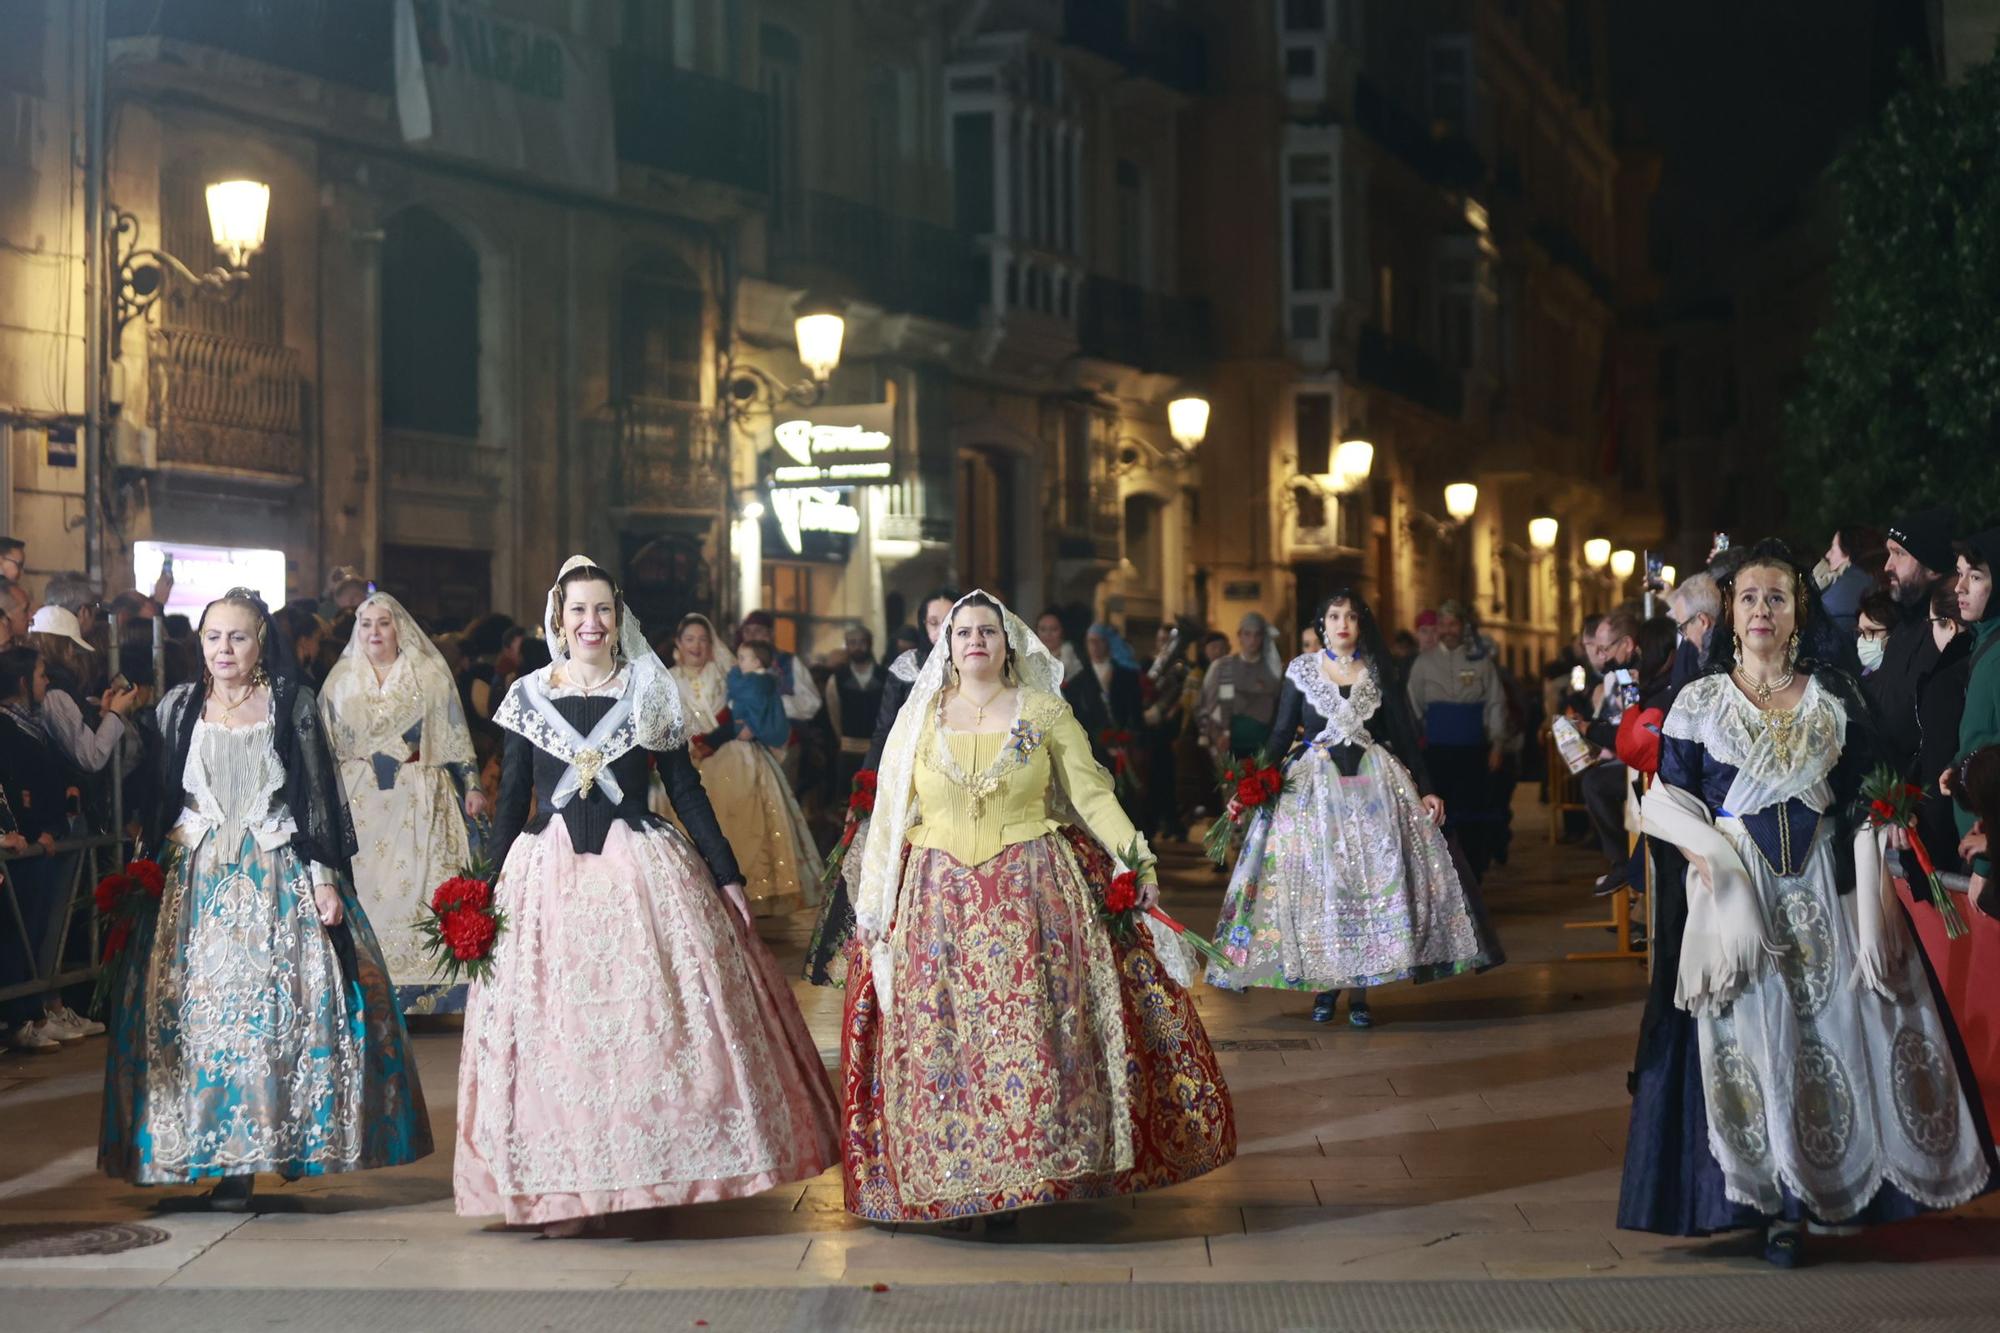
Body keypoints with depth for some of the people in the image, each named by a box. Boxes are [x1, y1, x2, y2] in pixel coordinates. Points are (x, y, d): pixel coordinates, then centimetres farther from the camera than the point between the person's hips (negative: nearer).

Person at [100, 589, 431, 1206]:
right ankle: (229, 1161, -1)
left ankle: (292, 1141, 1)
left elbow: (320, 795, 0)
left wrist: (325, 878, -7)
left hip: (281, 877, -2)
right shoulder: (179, 708, 9)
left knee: (288, 1007, -8)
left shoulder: (293, 704, 3)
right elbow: (158, 804, 13)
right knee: (203, 1009, -4)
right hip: (196, 880, 2)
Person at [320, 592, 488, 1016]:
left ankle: (425, 989, -4)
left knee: (418, 883, -7)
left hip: (418, 803, -2)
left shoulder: (430, 675, 5)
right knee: (363, 884, -3)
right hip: (359, 802, 2)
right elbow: (325, 747, 13)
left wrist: (470, 786, -2)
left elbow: (455, 736, 4)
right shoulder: (342, 680, 12)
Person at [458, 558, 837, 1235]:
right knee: (555, 1028, 0)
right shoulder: (528, 696, 6)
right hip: (549, 875, 1)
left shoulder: (651, 692, 4)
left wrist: (726, 873, 2)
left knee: (657, 1019, -3)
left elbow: (686, 790, 5)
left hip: (642, 870, -1)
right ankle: (565, 1189, 5)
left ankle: (663, 1167, 8)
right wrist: (492, 887, 6)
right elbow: (511, 798, 10)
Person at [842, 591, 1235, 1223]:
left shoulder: (1045, 711, 5)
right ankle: (959, 1180, 8)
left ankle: (1037, 1167, 6)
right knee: (943, 1041, 0)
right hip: (940, 902, 1)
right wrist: (871, 910, 5)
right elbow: (888, 817, 8)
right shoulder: (918, 717, 7)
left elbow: (1093, 793, 2)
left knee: (1036, 1036, -3)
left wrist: (1136, 861, -9)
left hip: (1034, 897, -1)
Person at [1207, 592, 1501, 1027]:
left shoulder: (1377, 672, 6)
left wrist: (1425, 790, 0)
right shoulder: (1302, 670, 4)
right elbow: (1281, 734, 4)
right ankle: (1323, 984, 8)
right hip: (1314, 785, -1)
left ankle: (1359, 991, 1)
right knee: (1315, 883, -3)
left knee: (1372, 880, -4)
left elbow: (1404, 735, 7)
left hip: (1374, 785, 1)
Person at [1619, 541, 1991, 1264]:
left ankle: (1808, 1193, 7)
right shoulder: (1700, 701, 3)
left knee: (1841, 1034, -3)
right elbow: (1662, 801, 1)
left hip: (1824, 896, 1)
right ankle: (1776, 1202, 6)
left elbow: (1865, 804, 3)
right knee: (1750, 1037, -2)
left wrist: (1871, 908, -6)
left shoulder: (1835, 698, 6)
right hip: (1738, 895, -1)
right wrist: (1712, 851, -17)